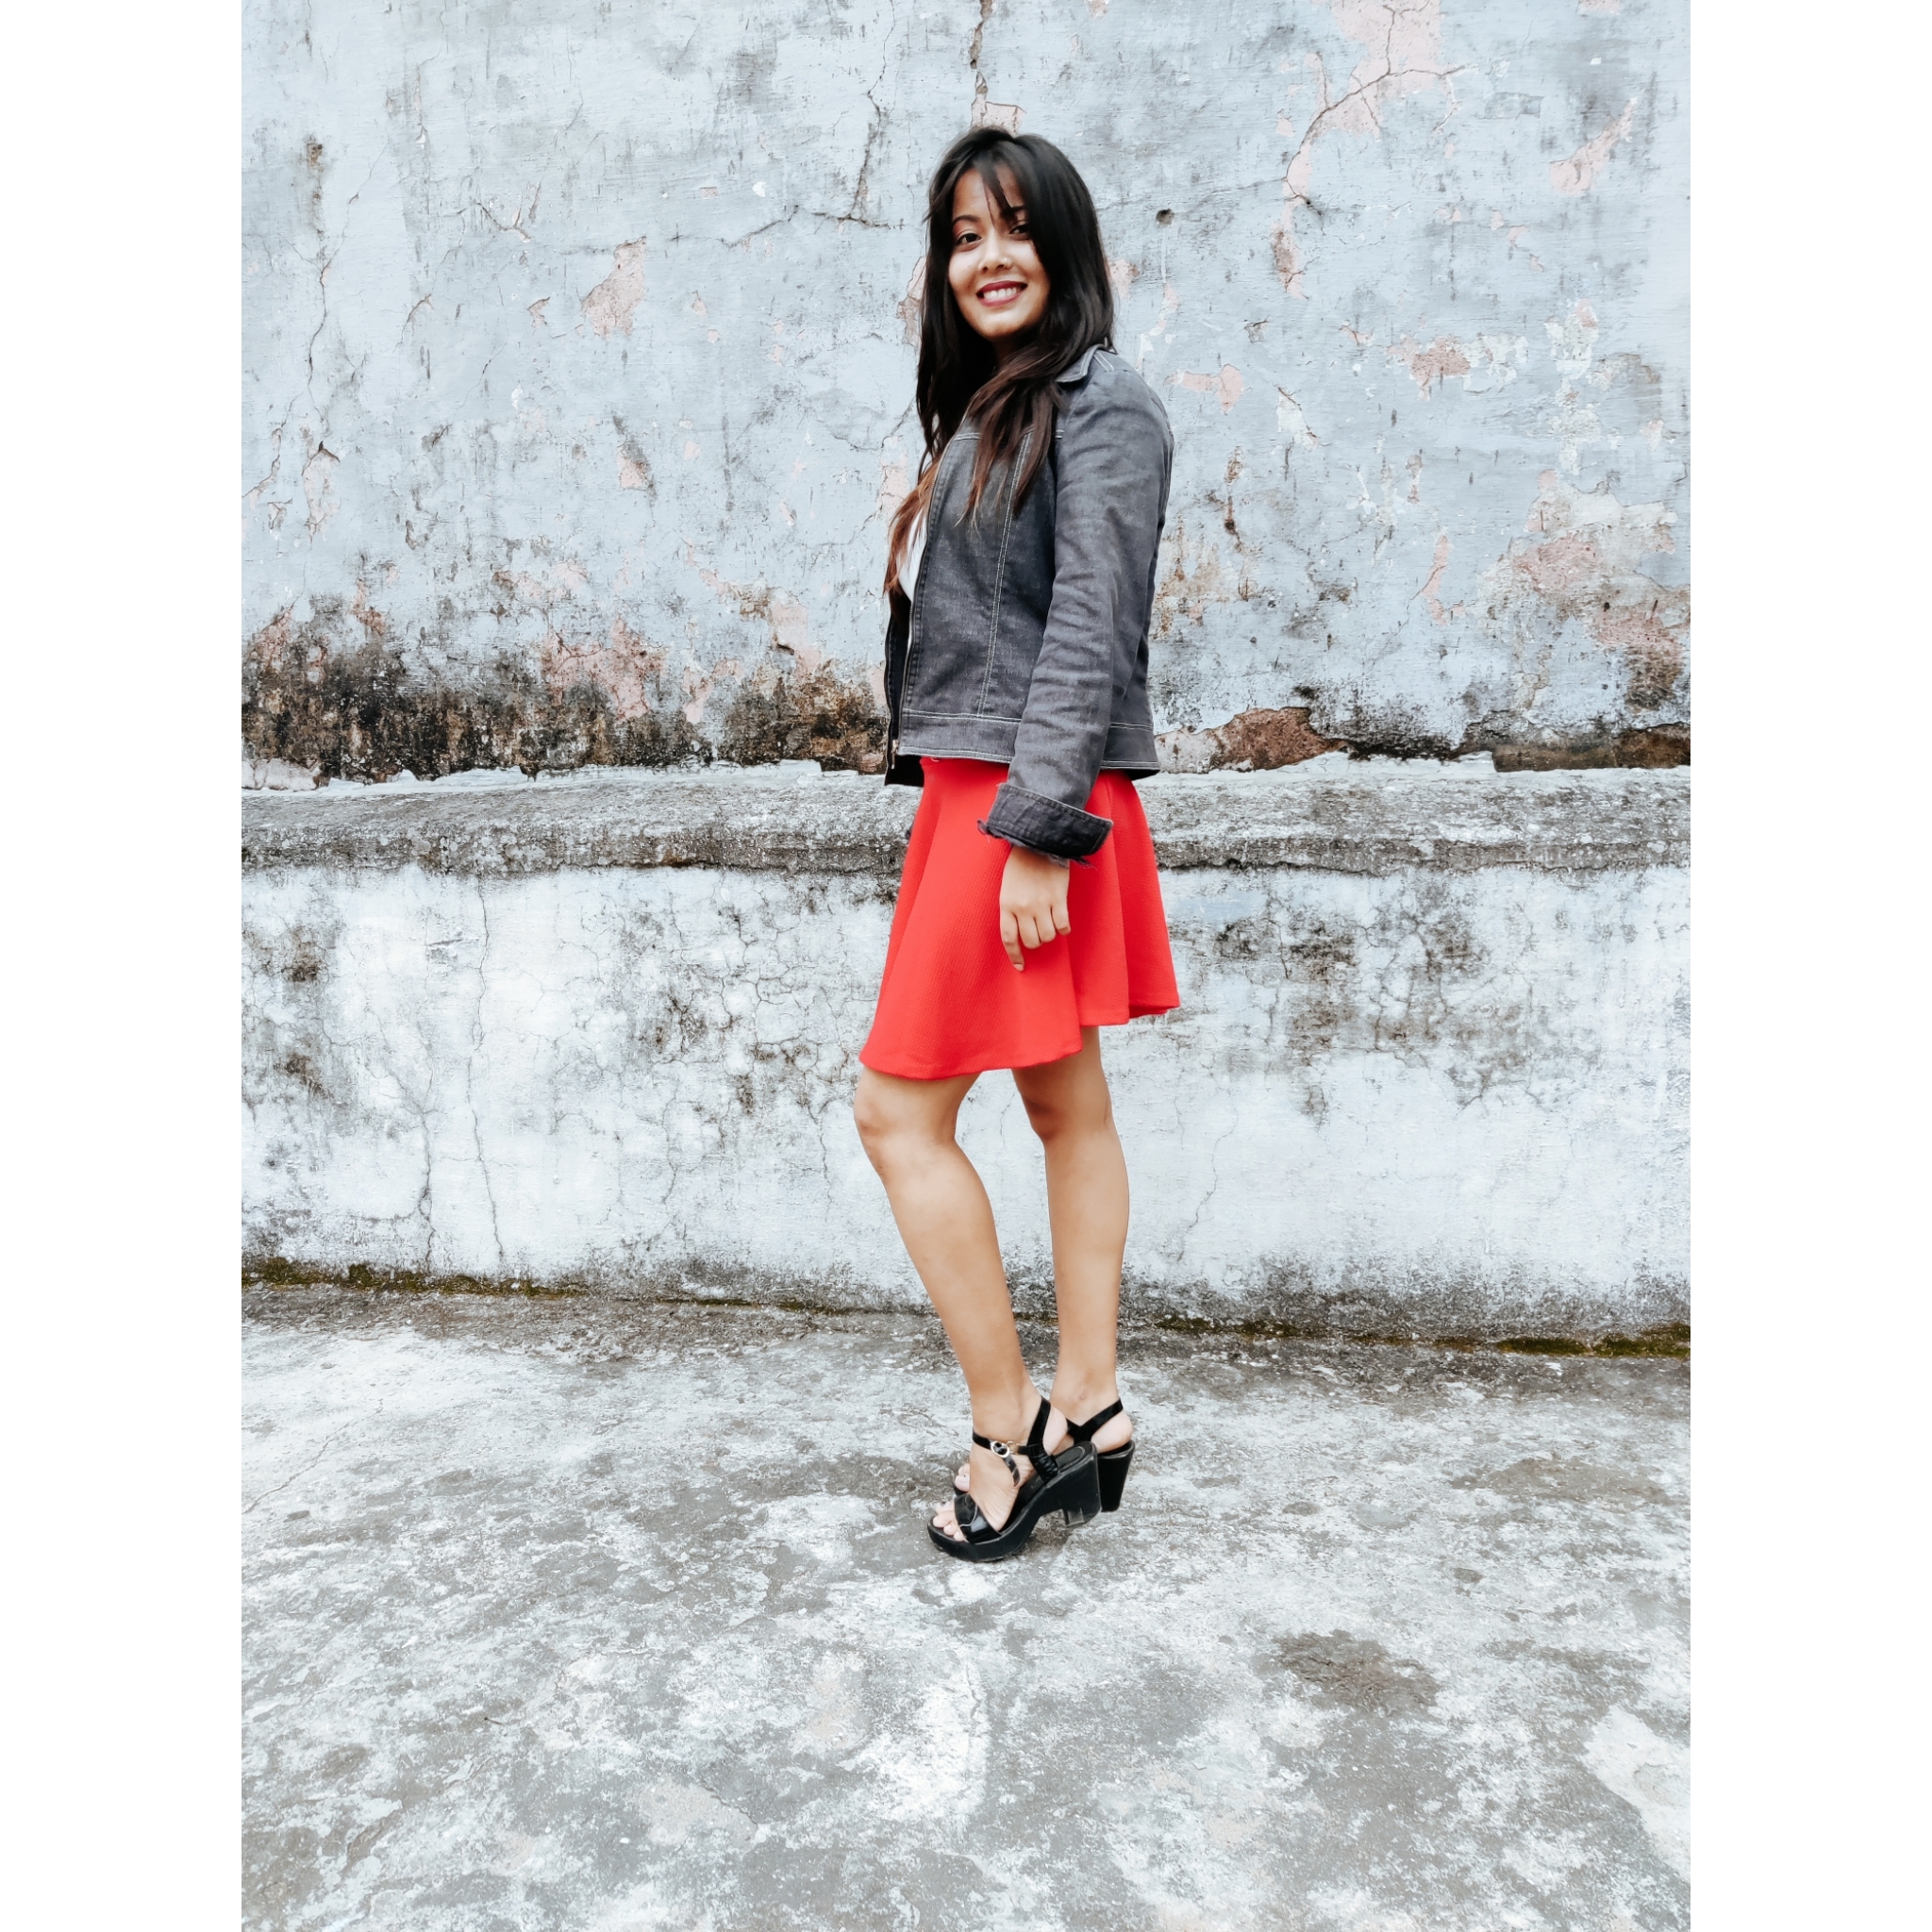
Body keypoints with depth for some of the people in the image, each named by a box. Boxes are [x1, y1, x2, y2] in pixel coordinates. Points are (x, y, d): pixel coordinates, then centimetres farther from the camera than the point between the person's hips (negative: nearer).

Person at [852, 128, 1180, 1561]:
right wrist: (1021, 820, 13)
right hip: (973, 789, 9)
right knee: (1066, 1103, 10)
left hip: (1027, 799, -9)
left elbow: (1090, 635, -16)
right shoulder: (989, 411, 20)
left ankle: (1013, 1432, 5)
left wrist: (1040, 829, -22)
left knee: (900, 1106, -7)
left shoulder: (1101, 405, -7)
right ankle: (1088, 1414, 19)